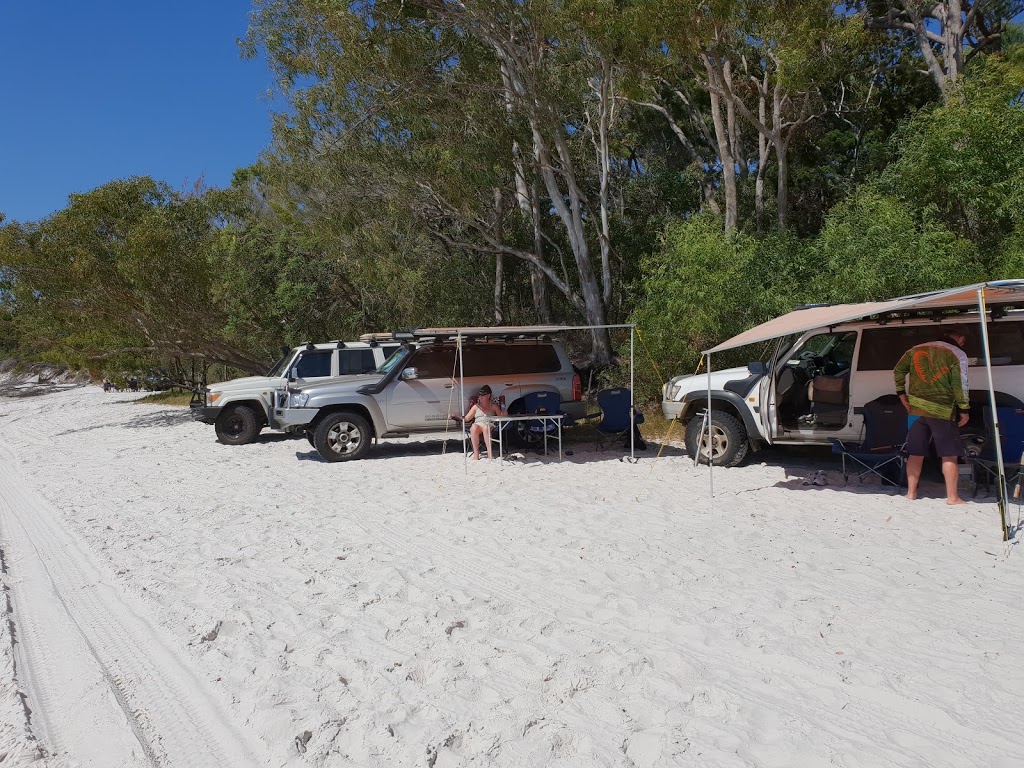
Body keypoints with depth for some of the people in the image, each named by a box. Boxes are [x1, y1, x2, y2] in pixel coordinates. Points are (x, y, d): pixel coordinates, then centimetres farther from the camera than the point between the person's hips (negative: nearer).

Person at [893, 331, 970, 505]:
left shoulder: (917, 349, 9)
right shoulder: (957, 355, -5)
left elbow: (898, 370, 11)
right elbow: (960, 385, -10)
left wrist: (901, 393, 14)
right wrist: (964, 410, -3)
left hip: (916, 408, 5)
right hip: (942, 411, -5)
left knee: (916, 453, 10)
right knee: (949, 455, 3)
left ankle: (911, 493, 13)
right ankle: (952, 497, 3)